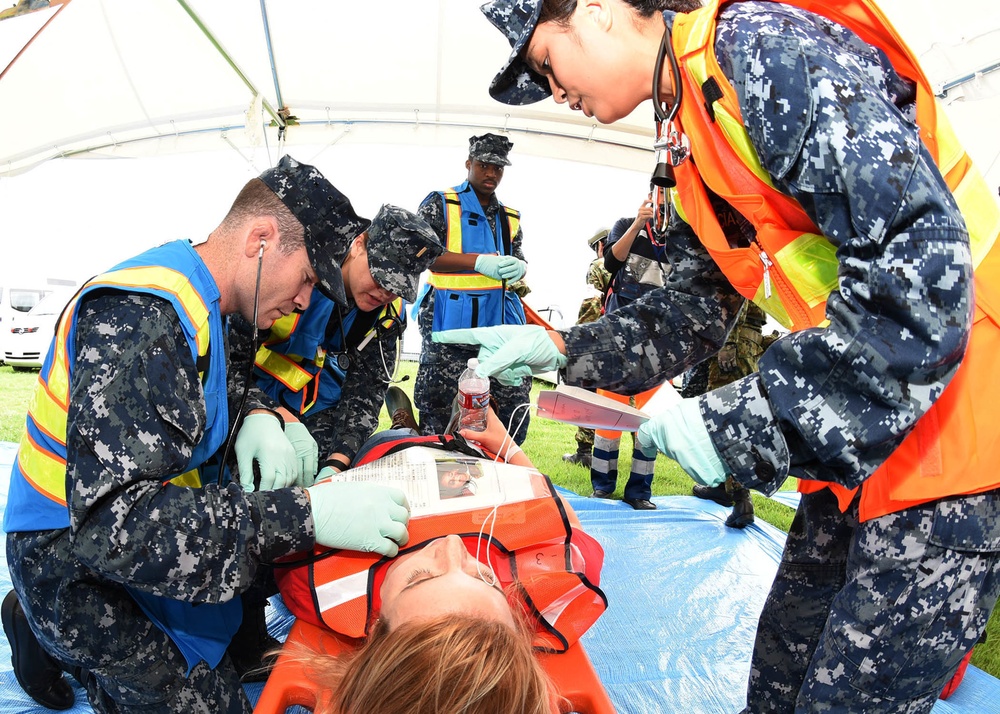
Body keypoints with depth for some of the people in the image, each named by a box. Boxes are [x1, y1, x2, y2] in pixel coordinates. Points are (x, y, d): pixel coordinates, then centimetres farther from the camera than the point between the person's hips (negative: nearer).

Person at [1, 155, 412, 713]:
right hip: (79, 569, -9)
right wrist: (306, 515, -40)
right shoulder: (140, 314, -29)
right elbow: (115, 523, -37)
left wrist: (253, 418, -11)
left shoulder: (194, 301, 2)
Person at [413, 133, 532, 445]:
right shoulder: (439, 204, 5)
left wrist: (518, 268, -8)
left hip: (502, 323, 5)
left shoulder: (510, 217, 22)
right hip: (450, 323, -5)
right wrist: (479, 261, -19)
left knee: (515, 402, 3)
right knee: (440, 409, -4)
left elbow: (520, 259, 19)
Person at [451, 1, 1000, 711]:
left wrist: (748, 422, -25)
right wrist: (560, 349, 2)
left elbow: (922, 266, -26)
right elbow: (691, 313, 13)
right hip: (852, 440, 9)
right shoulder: (691, 151, 12)